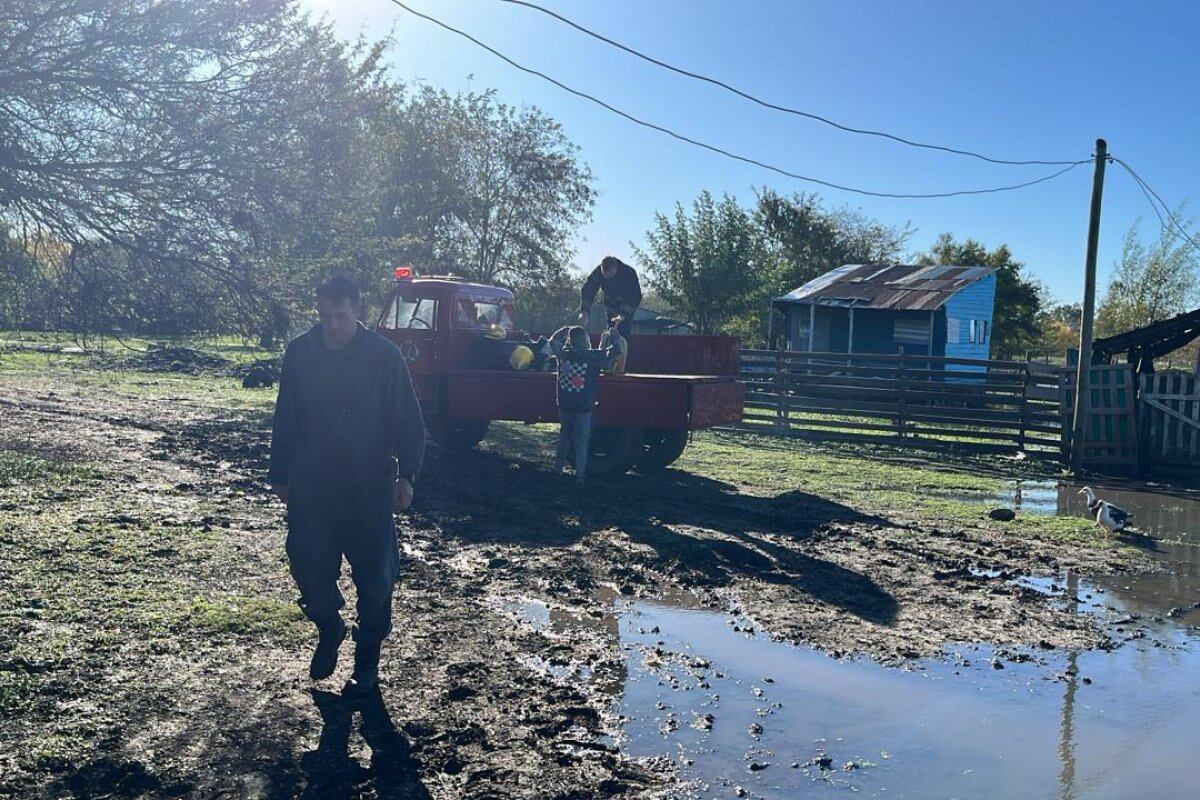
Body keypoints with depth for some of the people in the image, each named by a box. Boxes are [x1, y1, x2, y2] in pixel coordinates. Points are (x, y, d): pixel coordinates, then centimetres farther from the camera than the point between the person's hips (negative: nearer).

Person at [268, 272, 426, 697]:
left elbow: (408, 421, -3)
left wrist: (406, 473, -11)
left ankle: (367, 659, 24)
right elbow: (285, 419, 9)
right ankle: (329, 630, 31)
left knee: (374, 575, 5)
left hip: (369, 488, -2)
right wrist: (280, 474, 11)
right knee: (308, 566, 0)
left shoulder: (384, 354, -6)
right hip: (310, 486, 2)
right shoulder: (300, 352, 1)